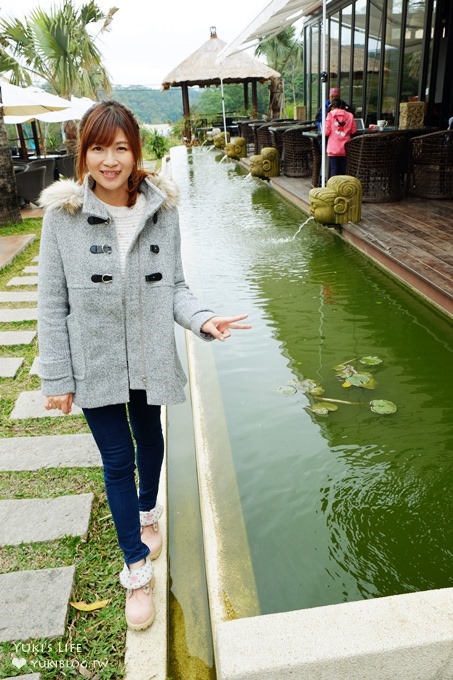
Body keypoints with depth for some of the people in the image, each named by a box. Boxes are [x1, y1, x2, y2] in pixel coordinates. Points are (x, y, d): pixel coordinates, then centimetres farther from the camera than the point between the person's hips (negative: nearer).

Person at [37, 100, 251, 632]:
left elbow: (173, 286, 0)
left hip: (149, 358, 2)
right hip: (95, 364, -2)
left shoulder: (162, 209, -8)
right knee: (117, 460, 8)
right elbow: (53, 303, -8)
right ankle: (137, 568, 28)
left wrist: (201, 320, -20)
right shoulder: (63, 214, -12)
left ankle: (147, 512, 55)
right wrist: (56, 378, -7)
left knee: (149, 440, 23)